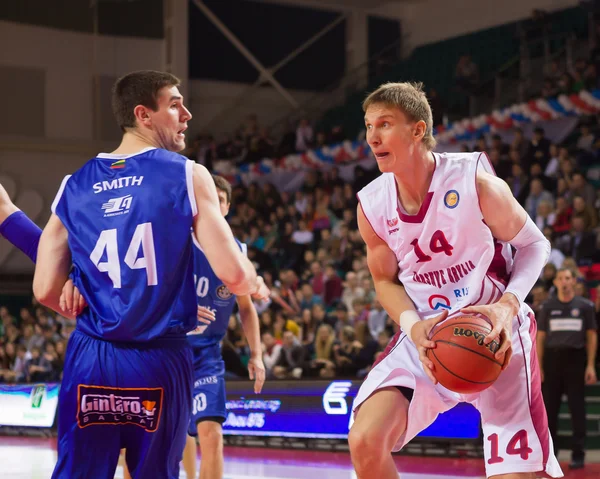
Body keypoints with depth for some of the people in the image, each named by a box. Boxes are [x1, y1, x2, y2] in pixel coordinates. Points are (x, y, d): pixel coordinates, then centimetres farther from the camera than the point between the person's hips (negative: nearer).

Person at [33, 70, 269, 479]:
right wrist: (257, 285, 14)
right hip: (159, 360, -2)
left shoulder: (74, 186, 8)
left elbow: (46, 291, 5)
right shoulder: (188, 175, -3)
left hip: (91, 358, 3)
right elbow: (233, 275, -9)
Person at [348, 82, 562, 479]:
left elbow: (534, 244, -4)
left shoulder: (475, 181, -15)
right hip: (426, 336, 3)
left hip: (494, 336, -3)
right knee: (365, 441, -16)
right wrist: (413, 326, -13)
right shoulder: (372, 206, -5)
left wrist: (508, 305, -22)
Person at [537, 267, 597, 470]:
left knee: (577, 408, 0)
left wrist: (591, 365, -3)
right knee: (549, 408, 4)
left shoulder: (585, 306, 4)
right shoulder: (548, 306, 8)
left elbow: (592, 336, 4)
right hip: (552, 358, 2)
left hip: (575, 359, -2)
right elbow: (540, 337, 9)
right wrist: (538, 367, 2)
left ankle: (578, 454, 4)